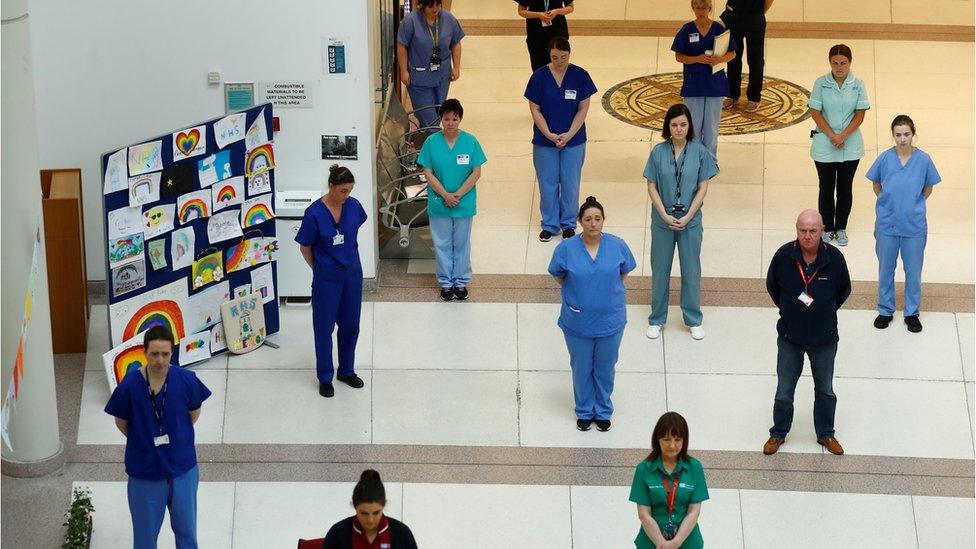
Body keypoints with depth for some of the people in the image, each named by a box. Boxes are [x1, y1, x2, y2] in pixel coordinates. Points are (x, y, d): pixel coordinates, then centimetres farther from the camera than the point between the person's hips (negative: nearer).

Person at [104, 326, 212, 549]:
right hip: (145, 472, -1)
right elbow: (121, 423, -4)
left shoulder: (187, 381, -17)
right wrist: (144, 441, 5)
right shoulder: (129, 386, -22)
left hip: (183, 468, 1)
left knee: (186, 528, 19)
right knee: (146, 531, 16)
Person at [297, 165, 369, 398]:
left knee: (350, 324, 15)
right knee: (324, 327, 7)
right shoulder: (315, 213, -20)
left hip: (352, 274, 4)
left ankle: (347, 371, 32)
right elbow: (305, 248, -8)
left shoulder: (353, 206, -7)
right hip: (327, 278, -4)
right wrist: (320, 269, 3)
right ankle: (325, 378, 20)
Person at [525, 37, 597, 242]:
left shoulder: (580, 75, -7)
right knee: (548, 184, 8)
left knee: (570, 184, 8)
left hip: (573, 141, 0)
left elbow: (583, 108, -4)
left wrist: (569, 134, -12)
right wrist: (549, 135, -14)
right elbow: (535, 110, -5)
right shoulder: (539, 76, -7)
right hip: (544, 141, 0)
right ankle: (549, 224, 23)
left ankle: (568, 223, 26)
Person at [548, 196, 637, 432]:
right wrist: (578, 292, 7)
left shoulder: (618, 245, -11)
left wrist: (607, 289, 8)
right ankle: (584, 411, 37)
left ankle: (603, 411, 37)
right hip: (578, 322, -1)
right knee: (582, 369, 16)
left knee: (605, 368, 17)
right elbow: (558, 276, 2)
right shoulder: (566, 248, -15)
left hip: (610, 321, 1)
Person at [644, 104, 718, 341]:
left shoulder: (699, 151, -7)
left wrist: (687, 217, -11)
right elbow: (651, 186, -3)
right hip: (662, 221, 0)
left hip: (690, 221, 0)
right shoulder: (658, 152, -6)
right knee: (660, 270, 10)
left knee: (691, 270, 8)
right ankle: (657, 319, 24)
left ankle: (693, 319, 23)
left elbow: (703, 187, -5)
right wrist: (665, 216, -12)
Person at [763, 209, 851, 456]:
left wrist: (825, 312, 5)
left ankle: (826, 434, 34)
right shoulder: (784, 255, -16)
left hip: (824, 338, 0)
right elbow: (772, 286, 3)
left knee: (825, 390, 17)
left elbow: (844, 290, 3)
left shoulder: (834, 258, -16)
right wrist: (788, 310, 7)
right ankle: (778, 433, 31)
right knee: (784, 389, 14)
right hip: (790, 336, 0)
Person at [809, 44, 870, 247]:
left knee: (845, 189, 11)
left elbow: (860, 114, -5)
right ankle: (827, 228, 24)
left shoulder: (858, 85, -6)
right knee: (826, 189, 9)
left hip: (850, 146, 1)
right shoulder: (821, 83, -8)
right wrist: (832, 136, -15)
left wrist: (843, 136, -16)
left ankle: (841, 228, 27)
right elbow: (815, 112, -7)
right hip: (824, 146, -1)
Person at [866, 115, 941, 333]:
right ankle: (885, 311, 31)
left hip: (914, 227, 0)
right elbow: (876, 186, 7)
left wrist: (914, 206, 4)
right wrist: (889, 205, 5)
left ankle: (912, 313, 27)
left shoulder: (923, 160, -11)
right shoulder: (885, 158, -10)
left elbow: (928, 188, 5)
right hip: (887, 225, 0)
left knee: (913, 271, 11)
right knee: (886, 270, 14)